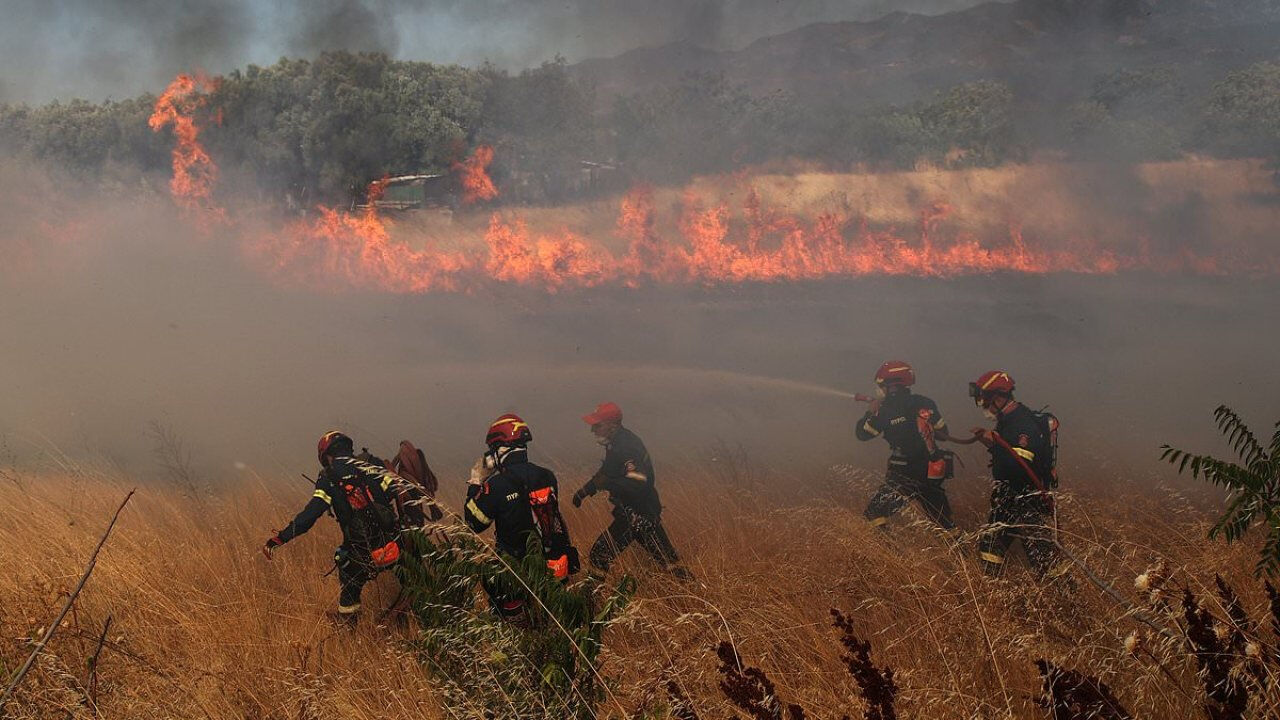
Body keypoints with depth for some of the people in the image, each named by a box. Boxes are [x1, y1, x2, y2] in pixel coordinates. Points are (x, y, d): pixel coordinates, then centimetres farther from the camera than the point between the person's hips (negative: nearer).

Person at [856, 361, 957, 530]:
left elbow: (862, 433, -2)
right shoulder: (926, 404, 4)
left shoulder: (887, 410, -12)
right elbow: (943, 433, 14)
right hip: (933, 475, 6)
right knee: (943, 522, 18)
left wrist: (871, 412, 11)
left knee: (873, 515, -1)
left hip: (905, 476, -6)